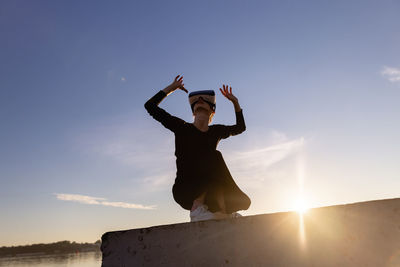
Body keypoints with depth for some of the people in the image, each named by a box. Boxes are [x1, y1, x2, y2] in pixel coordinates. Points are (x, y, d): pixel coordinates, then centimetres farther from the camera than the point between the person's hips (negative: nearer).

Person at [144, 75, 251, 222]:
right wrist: (170, 88, 7)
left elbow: (240, 127, 28)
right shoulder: (182, 127, 3)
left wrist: (235, 102, 17)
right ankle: (198, 207, -23)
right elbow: (150, 106, 4)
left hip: (208, 189, 2)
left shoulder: (216, 131, 12)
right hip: (184, 189, -2)